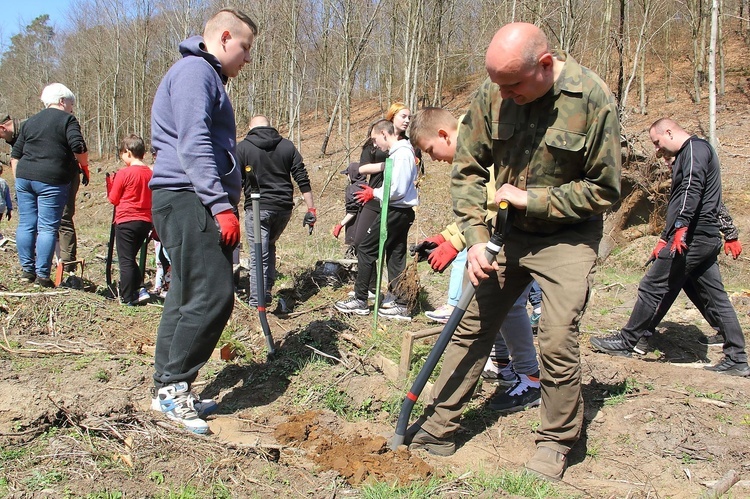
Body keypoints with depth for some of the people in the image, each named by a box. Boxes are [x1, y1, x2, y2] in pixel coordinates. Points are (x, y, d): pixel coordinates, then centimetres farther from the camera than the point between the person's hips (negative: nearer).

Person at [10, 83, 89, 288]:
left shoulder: (30, 121, 19)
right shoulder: (67, 119, 1)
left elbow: (15, 154, 19)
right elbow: (78, 147, -13)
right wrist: (84, 165, 4)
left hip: (24, 177, 6)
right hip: (52, 179, -6)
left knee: (26, 224, 11)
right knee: (47, 228, -3)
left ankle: (26, 270, 16)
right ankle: (42, 275, -3)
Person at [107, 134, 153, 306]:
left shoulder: (124, 174, -11)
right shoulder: (150, 173, 5)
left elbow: (113, 199, -2)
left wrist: (110, 184, 13)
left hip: (126, 222, -6)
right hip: (146, 221, 6)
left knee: (125, 260, 2)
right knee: (131, 258, 19)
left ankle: (128, 297, 5)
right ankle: (140, 289, 11)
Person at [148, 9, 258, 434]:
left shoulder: (207, 77, 26)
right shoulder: (195, 71, -7)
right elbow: (193, 145, -19)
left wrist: (225, 202, 24)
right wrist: (222, 206, -23)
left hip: (190, 203, 11)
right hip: (189, 200, -11)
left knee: (188, 298, 10)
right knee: (213, 295, -13)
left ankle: (168, 389, 16)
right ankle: (174, 385, -4)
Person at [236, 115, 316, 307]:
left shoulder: (243, 147, 2)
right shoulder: (287, 146, 9)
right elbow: (302, 179, 4)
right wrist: (311, 209, 5)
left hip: (257, 208, -4)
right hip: (284, 208, 4)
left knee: (258, 255, -1)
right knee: (269, 246, 24)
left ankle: (257, 301, -4)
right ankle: (267, 290, 22)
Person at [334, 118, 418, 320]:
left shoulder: (401, 153, -16)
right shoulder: (402, 151, 14)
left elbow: (397, 190, -22)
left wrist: (374, 193, -8)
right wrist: (375, 192, 6)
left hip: (395, 211, -10)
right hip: (402, 211, 10)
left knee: (366, 249, -1)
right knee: (396, 256, 11)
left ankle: (360, 300, 5)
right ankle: (400, 305, 14)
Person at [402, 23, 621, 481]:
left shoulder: (593, 99, -18)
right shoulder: (492, 94, -9)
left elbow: (604, 190, -12)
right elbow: (468, 170, 0)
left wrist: (530, 199, -16)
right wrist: (476, 238, -10)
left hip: (567, 238, -3)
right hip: (507, 233, 4)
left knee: (557, 342, -8)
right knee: (472, 327, 5)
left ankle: (557, 443, 14)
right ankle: (439, 427, 18)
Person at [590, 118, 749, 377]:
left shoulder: (695, 149, -7)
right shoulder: (686, 156, 24)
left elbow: (692, 190, -23)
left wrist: (681, 227, -32)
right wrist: (664, 239, 28)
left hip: (691, 237, -10)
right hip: (707, 239, 10)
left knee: (651, 287, -2)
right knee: (717, 297, 9)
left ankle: (626, 342, 7)